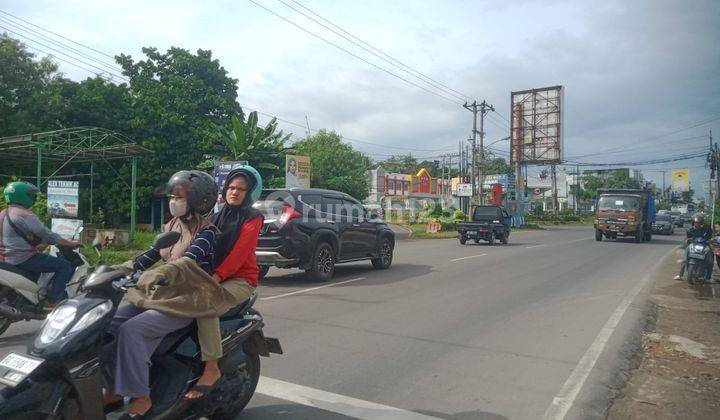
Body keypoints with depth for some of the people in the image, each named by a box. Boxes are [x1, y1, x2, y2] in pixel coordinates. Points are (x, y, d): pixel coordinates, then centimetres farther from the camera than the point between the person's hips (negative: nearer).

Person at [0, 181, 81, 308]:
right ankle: (52, 300, -11)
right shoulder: (25, 215, -17)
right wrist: (70, 243, -8)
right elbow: (47, 234, -17)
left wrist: (37, 244, 27)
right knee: (65, 266, -12)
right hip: (23, 259, -11)